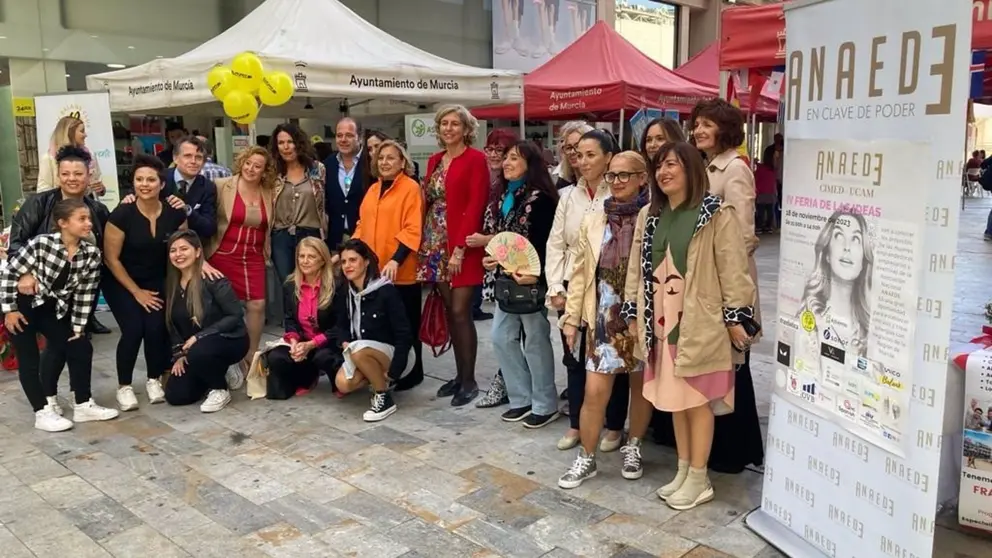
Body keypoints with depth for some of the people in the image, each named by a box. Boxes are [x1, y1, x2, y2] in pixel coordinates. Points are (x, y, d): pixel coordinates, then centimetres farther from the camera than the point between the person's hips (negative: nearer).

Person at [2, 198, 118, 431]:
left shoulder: (92, 254, -14)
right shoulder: (41, 243, -26)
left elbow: (85, 294, -6)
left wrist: (77, 328, -4)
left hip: (54, 309, 5)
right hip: (23, 305, -5)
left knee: (80, 348, 1)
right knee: (29, 359, -2)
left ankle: (83, 405, 13)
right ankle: (43, 412, 8)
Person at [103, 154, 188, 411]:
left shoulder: (174, 214, -13)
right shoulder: (122, 214, -22)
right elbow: (111, 259, -15)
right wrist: (137, 292, -12)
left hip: (157, 281, 3)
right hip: (121, 282, -2)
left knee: (156, 328, -15)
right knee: (133, 330, -16)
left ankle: (154, 380, 8)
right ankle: (124, 386, 4)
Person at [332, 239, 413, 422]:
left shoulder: (386, 291, -22)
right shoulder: (345, 292, -2)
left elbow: (404, 334, -22)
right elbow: (341, 324, 7)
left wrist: (393, 372, -23)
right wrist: (344, 343, -16)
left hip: (392, 353, -6)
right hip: (364, 355, 6)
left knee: (359, 350, -34)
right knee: (343, 384, -21)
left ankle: (385, 398, -16)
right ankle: (378, 377, 9)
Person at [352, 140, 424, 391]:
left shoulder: (411, 188, -7)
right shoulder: (373, 189, 14)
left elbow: (412, 230, -15)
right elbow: (362, 224, 17)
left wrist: (395, 260, -24)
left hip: (401, 271, -6)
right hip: (373, 269, 6)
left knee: (405, 323, 5)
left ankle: (412, 373, 18)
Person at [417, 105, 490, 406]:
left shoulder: (476, 159, -6)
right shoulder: (434, 160, 15)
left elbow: (475, 207, -12)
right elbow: (428, 202, 14)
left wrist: (460, 248, -17)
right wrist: (425, 240, 4)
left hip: (462, 245, -7)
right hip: (437, 244, 7)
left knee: (461, 312, -7)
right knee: (449, 311, 10)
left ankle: (470, 380, 5)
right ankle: (459, 374, 20)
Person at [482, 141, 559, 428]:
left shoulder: (540, 197, -11)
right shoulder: (504, 196, 14)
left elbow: (546, 243, -18)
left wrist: (535, 274, -27)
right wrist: (491, 257, 2)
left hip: (531, 279, -8)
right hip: (507, 278, 9)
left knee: (535, 340, 0)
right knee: (501, 337, 9)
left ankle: (545, 405, 14)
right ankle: (521, 399, 22)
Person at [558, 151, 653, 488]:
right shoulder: (593, 222, 4)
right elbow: (581, 274, 7)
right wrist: (571, 317, 6)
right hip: (605, 318, 2)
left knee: (641, 387, 14)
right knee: (595, 392, 0)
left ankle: (633, 449, 34)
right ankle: (586, 458, 17)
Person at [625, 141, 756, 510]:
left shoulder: (716, 215, -8)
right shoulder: (648, 216, 9)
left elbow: (733, 270, -9)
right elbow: (637, 268, 12)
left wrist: (735, 318, -11)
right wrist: (633, 315, 11)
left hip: (699, 324, -5)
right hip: (662, 324, 6)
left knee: (698, 400, 3)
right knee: (675, 399, 14)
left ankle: (699, 479, 17)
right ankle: (683, 471, 28)